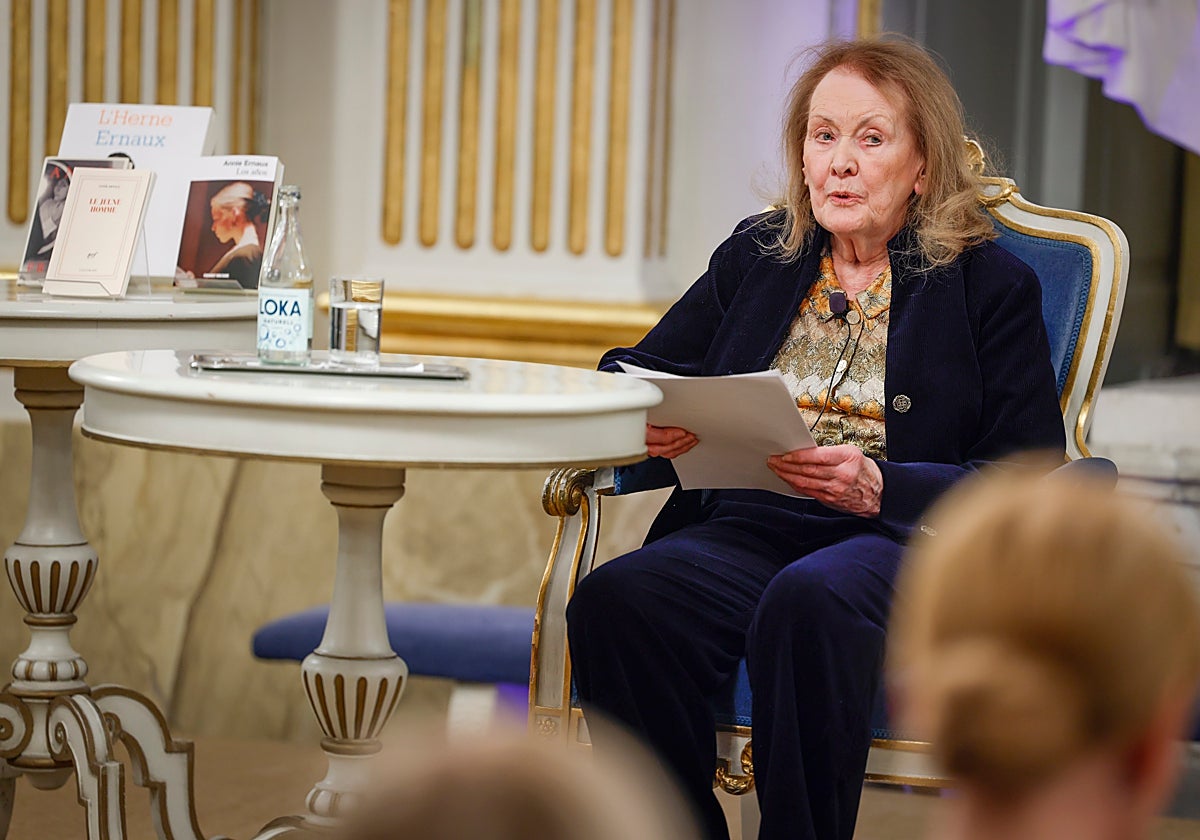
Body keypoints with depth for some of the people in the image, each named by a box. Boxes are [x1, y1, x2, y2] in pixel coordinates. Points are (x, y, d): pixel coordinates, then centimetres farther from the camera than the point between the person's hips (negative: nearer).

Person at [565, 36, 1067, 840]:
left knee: (809, 600, -40)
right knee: (614, 601, -29)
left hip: (907, 542, -4)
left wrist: (877, 487, -17)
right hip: (746, 527, 4)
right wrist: (646, 421, -7)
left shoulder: (991, 283, 8)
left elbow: (1030, 482, -1)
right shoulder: (756, 255, 20)